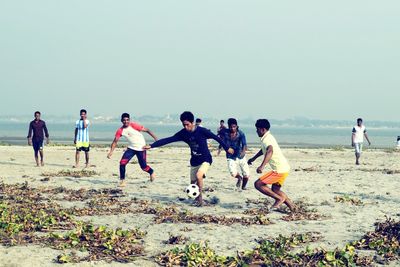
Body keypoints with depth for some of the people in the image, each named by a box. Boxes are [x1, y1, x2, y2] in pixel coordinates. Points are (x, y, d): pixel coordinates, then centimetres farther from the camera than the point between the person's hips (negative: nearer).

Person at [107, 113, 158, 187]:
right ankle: (122, 181, -1)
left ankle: (151, 172, 35)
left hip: (141, 148, -4)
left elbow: (147, 130, -14)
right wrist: (111, 152, -15)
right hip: (131, 148, 4)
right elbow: (115, 141, -3)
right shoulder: (120, 130, -6)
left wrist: (156, 139, -15)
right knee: (122, 163, -13)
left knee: (143, 166, 0)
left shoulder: (134, 125, -19)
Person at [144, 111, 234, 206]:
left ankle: (200, 197, -10)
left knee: (199, 175, -27)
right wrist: (152, 145, -15)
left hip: (205, 159, -5)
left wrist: (227, 148, -3)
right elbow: (169, 140, -10)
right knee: (193, 182, 8)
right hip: (194, 160, 5)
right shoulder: (183, 133, -7)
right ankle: (196, 198, 32)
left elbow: (216, 137, -10)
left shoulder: (202, 131, -19)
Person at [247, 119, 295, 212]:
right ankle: (291, 206, 19)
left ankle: (279, 198, -6)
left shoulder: (267, 139, -16)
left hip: (279, 169, -10)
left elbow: (270, 151, -37)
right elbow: (263, 150, 37)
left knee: (258, 184, -8)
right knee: (275, 190, 23)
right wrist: (253, 158, 49)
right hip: (284, 168, 10)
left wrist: (262, 166, -49)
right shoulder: (268, 137, 16)